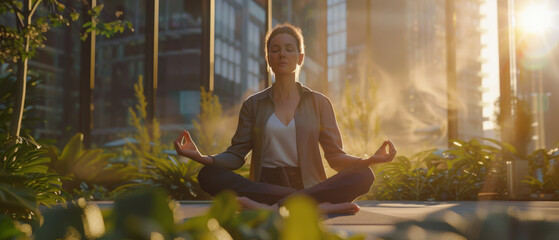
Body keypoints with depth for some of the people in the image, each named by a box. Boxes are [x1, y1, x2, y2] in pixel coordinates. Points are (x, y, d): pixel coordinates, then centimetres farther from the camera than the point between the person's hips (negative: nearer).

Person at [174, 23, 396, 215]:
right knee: (208, 176, -27)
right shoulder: (253, 105, 13)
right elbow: (236, 155, 6)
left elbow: (335, 156, 6)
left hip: (310, 184, 0)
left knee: (363, 175, -27)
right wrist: (203, 158, -14)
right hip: (265, 186, 0)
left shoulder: (319, 103, 12)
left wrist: (369, 160, -14)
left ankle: (276, 208, -39)